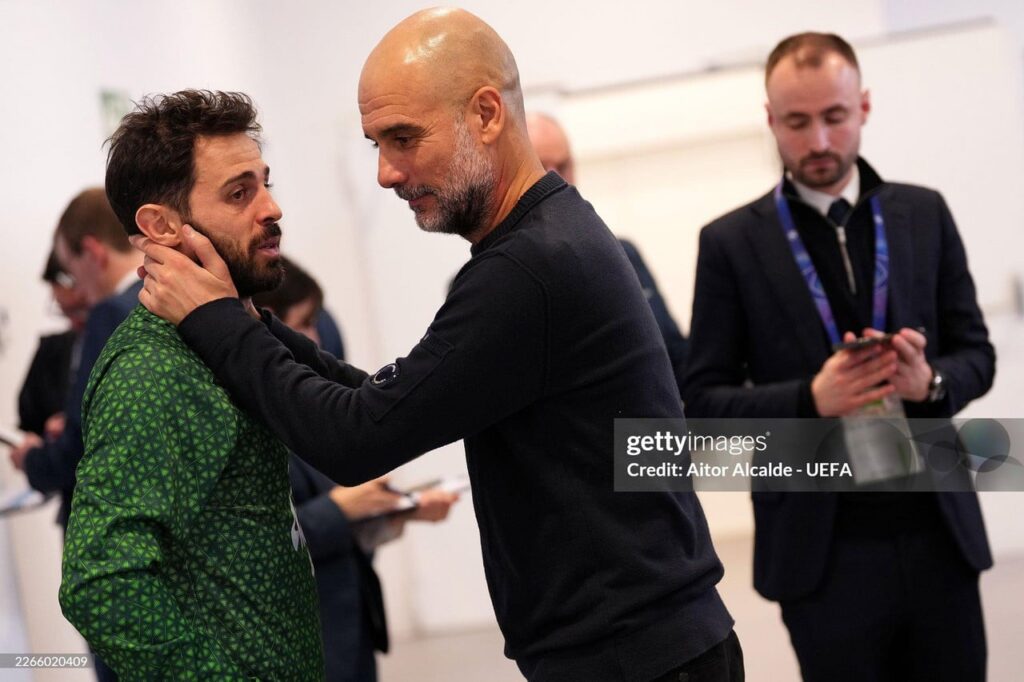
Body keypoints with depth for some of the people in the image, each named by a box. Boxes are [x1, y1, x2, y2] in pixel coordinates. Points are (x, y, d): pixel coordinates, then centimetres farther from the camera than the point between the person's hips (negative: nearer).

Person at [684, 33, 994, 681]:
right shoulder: (732, 243, -1)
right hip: (825, 552, -2)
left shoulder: (924, 214, 7)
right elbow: (704, 400, -2)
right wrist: (811, 399, -19)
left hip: (937, 536, 3)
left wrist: (930, 383, -13)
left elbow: (976, 353, 10)